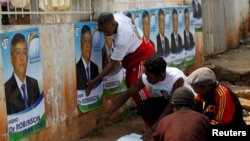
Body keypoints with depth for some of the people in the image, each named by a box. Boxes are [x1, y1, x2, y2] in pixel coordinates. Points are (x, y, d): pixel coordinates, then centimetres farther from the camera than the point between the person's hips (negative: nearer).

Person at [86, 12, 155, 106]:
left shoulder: (122, 39, -41)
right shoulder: (117, 16, -20)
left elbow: (112, 64, -35)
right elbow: (130, 21, 7)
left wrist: (94, 81, -31)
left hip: (142, 55, -10)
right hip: (133, 53, 10)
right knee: (129, 83, 11)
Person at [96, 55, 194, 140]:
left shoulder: (177, 79, -38)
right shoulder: (146, 78, -23)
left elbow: (171, 106, -35)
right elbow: (127, 94, -16)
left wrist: (152, 129, -37)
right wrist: (108, 113, -22)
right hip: (165, 100, 5)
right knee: (143, 107, -23)